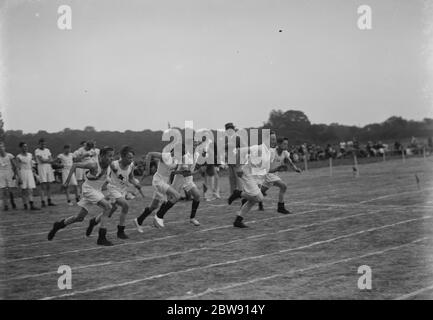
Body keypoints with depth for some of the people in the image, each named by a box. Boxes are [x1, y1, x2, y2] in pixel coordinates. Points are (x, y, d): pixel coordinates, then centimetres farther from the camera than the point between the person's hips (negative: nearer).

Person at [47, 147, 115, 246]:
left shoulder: (108, 166, -3)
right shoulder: (93, 164, -24)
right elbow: (75, 165, -18)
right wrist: (67, 181, -18)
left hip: (97, 191, 8)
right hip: (88, 189, -8)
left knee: (80, 217, 10)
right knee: (108, 207, -23)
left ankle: (58, 225, 32)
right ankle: (101, 237, -19)